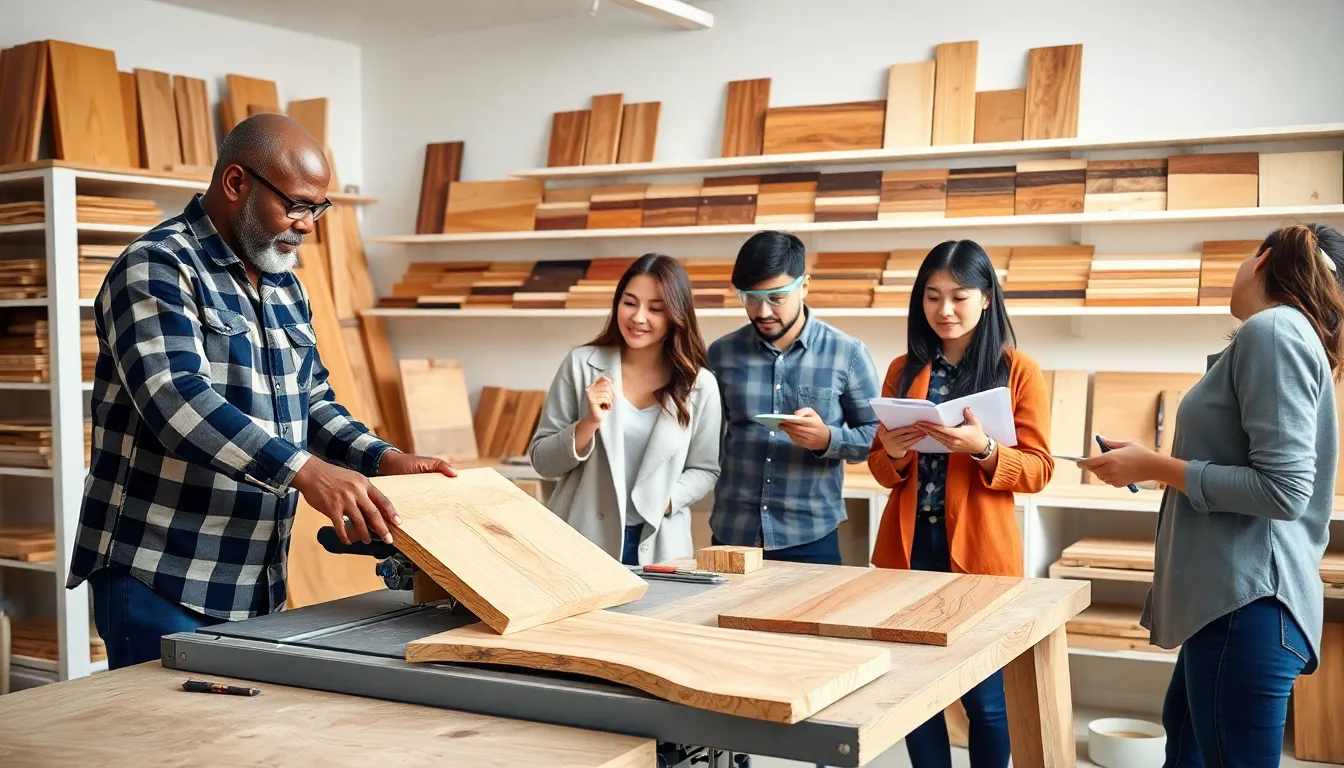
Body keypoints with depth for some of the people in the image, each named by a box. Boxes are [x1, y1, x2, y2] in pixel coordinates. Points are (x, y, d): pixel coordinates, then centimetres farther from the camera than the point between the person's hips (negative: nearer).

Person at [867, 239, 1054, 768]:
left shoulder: (1018, 371, -1)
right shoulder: (903, 369, 9)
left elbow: (1037, 470, -4)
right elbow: (882, 469, 12)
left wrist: (983, 449, -22)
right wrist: (893, 453, -10)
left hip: (978, 550, -3)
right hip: (908, 545, 3)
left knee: (984, 694, 4)